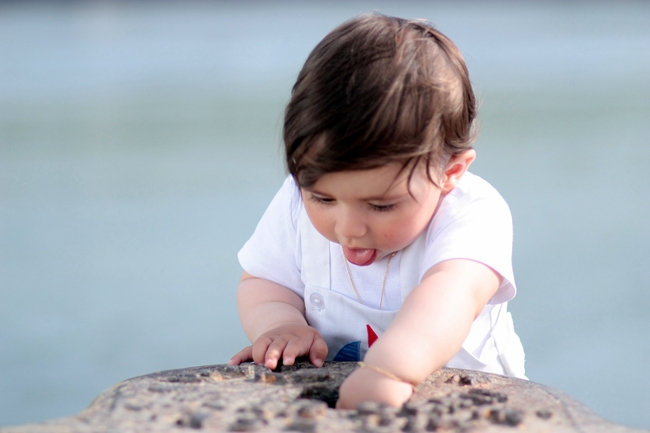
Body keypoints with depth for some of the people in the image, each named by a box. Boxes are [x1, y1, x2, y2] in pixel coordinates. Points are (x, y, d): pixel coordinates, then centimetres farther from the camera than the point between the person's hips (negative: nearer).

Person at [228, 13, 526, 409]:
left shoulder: (472, 212, -21)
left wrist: (386, 373, -55)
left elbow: (452, 293, -38)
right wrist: (281, 324, -18)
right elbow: (263, 282, 5)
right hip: (328, 398, 3)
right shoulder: (300, 204, -7)